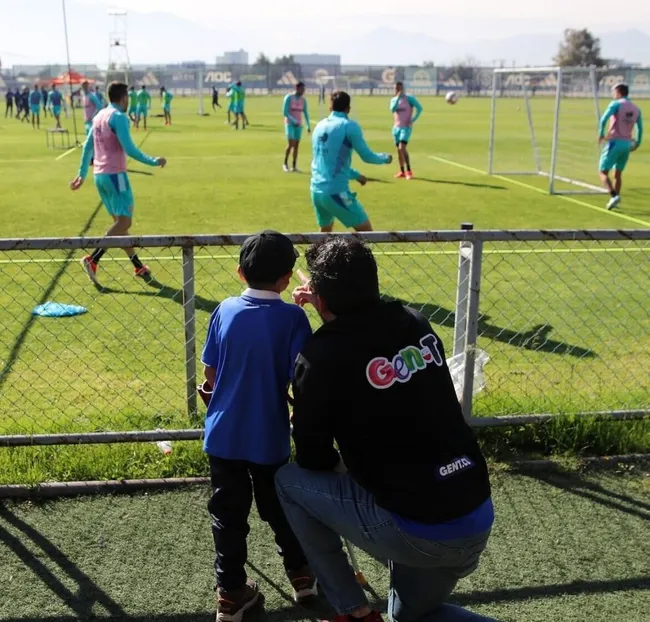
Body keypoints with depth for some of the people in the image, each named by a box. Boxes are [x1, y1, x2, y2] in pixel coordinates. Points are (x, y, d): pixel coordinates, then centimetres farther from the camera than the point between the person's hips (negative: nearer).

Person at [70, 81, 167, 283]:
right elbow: (129, 149, -19)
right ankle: (93, 259, -16)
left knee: (119, 221, 12)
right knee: (124, 222, -6)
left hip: (100, 175, 9)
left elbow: (87, 147, 16)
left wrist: (82, 174, 20)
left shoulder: (99, 116, 14)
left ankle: (138, 266, 17)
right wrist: (154, 161, -9)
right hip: (115, 175, -9)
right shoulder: (119, 117, -12)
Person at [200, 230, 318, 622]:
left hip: (222, 433, 2)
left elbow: (210, 372, 4)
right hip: (269, 436, -2)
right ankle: (301, 575, 36)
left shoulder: (225, 310, -3)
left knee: (228, 514, 13)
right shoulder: (292, 317, -14)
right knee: (279, 508, 18)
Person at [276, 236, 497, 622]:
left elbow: (312, 459, 0)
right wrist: (332, 299, 29)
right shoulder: (417, 322, 2)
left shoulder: (321, 357, -13)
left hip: (414, 533, -7)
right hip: (479, 522, 7)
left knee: (290, 480, 14)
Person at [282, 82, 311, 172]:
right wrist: (294, 121, -20)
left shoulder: (303, 99, 4)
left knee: (296, 145, 1)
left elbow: (306, 114, 8)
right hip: (289, 123, -5)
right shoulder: (289, 98, -10)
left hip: (299, 125, 5)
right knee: (290, 144, -16)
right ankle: (285, 163, -1)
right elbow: (285, 112, -13)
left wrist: (308, 126, 2)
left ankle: (294, 166, 5)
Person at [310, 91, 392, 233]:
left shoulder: (320, 126, 14)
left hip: (316, 190, 7)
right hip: (336, 192, -7)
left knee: (325, 232, 27)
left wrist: (356, 175, 32)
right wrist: (385, 158, 18)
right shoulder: (349, 126, -6)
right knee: (366, 231, 0)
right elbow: (367, 156, -3)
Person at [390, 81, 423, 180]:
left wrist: (413, 120, -13)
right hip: (396, 127, 6)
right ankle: (402, 172, 15)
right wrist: (398, 98, -19)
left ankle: (409, 171, -13)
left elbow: (419, 108, -7)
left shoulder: (409, 98, -6)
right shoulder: (393, 100, 8)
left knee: (402, 148, -19)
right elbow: (392, 110, -11)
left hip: (406, 127, -6)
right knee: (399, 150, 7)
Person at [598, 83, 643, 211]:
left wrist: (601, 134, -12)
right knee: (618, 174, 18)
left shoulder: (616, 104, -5)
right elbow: (640, 128, 17)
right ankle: (615, 200, 16)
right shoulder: (636, 109, 12)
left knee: (603, 172, -2)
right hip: (627, 144, 6)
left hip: (614, 142, -6)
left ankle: (614, 196, -20)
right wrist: (638, 143, 28)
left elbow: (604, 118, -21)